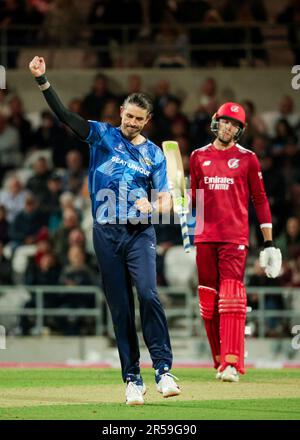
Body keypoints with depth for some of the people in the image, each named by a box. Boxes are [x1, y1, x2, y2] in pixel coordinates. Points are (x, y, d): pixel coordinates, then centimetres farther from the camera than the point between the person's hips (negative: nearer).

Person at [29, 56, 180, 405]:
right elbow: (64, 114, 0)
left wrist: (153, 206, -17)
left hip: (140, 232, -1)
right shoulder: (102, 135, 9)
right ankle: (132, 379, 5)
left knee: (148, 295, -19)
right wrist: (42, 80, -11)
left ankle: (163, 369, -19)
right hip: (106, 233, 1)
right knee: (120, 308, 1)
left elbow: (165, 198, 6)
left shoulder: (153, 153, 10)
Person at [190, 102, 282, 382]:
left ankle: (232, 364, -20)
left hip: (235, 237, -3)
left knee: (231, 297, -14)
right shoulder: (199, 156, 13)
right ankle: (219, 361, 13)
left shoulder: (247, 158, 5)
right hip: (205, 237, 3)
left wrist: (268, 241, 3)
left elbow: (260, 200, 6)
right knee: (208, 299, 3)